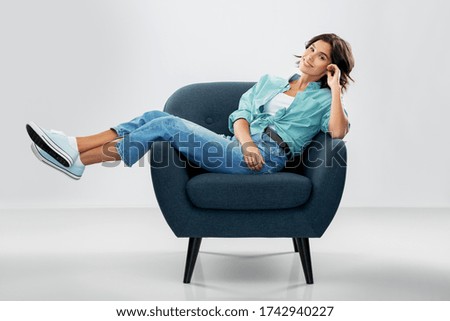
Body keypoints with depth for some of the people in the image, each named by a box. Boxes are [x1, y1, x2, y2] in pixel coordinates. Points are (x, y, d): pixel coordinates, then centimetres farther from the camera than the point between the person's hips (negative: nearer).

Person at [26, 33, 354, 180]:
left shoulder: (322, 98, 12)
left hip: (266, 157, -6)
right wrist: (245, 142, -8)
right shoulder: (270, 81, 26)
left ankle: (78, 161, -17)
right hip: (239, 146, 6)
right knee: (156, 116, -12)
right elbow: (241, 114, 12)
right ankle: (73, 146, -14)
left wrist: (336, 88, -7)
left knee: (167, 124, -21)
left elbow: (338, 131, -9)